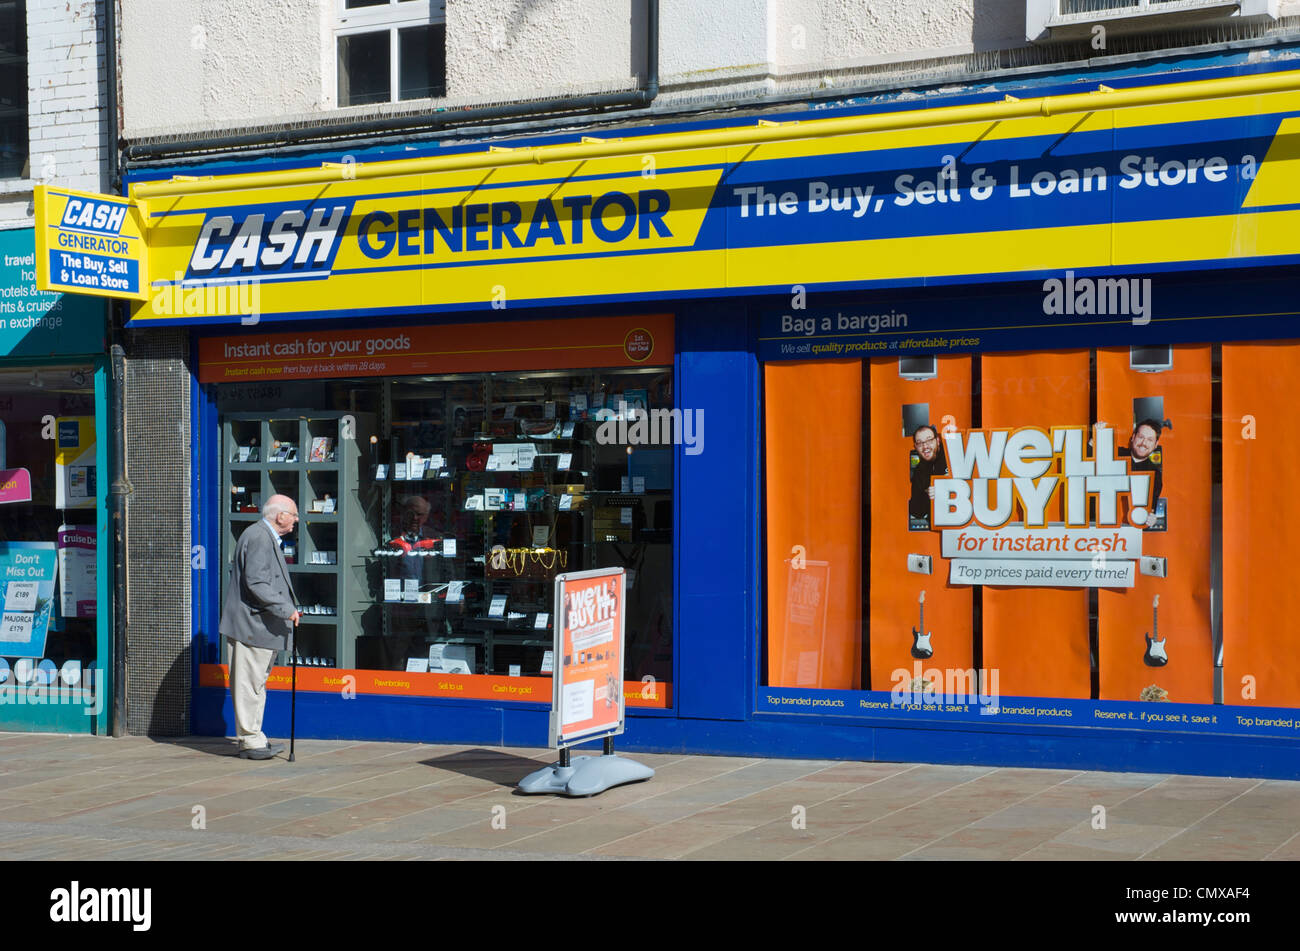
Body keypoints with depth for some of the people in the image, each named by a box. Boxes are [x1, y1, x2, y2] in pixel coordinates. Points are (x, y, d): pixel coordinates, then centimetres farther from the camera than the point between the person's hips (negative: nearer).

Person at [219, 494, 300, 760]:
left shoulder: (268, 538, 19)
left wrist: (289, 610, 18)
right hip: (252, 626, -11)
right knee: (250, 684, -6)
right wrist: (286, 609, -21)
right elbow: (256, 584, -23)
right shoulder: (258, 538, -15)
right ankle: (250, 741, -2)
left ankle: (253, 738, 21)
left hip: (262, 626, 11)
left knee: (256, 683, 15)